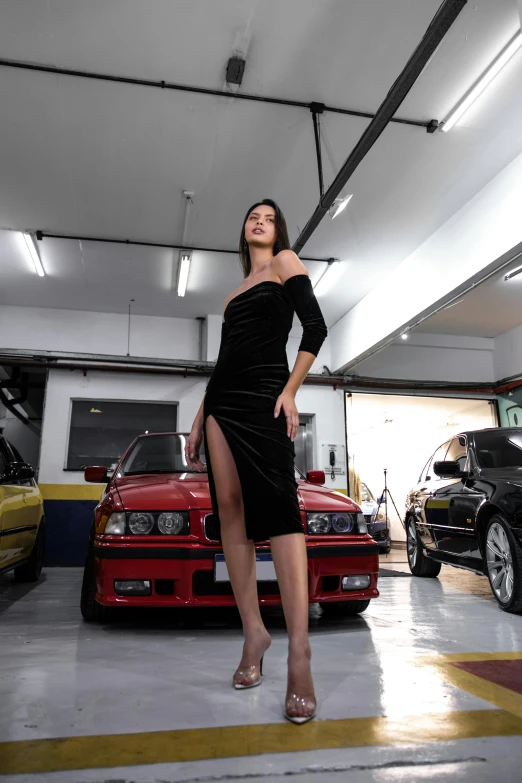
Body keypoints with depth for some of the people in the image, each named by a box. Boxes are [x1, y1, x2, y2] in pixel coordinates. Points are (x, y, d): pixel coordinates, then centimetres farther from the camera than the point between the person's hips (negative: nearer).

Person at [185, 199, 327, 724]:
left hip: (265, 395, -6)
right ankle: (253, 631, 2)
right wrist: (199, 420, 18)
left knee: (278, 508, -17)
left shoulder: (286, 263, 11)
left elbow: (315, 328, -2)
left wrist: (290, 392, -12)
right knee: (230, 508, -4)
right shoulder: (233, 292, 27)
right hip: (222, 400, 7)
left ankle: (298, 651, -20)